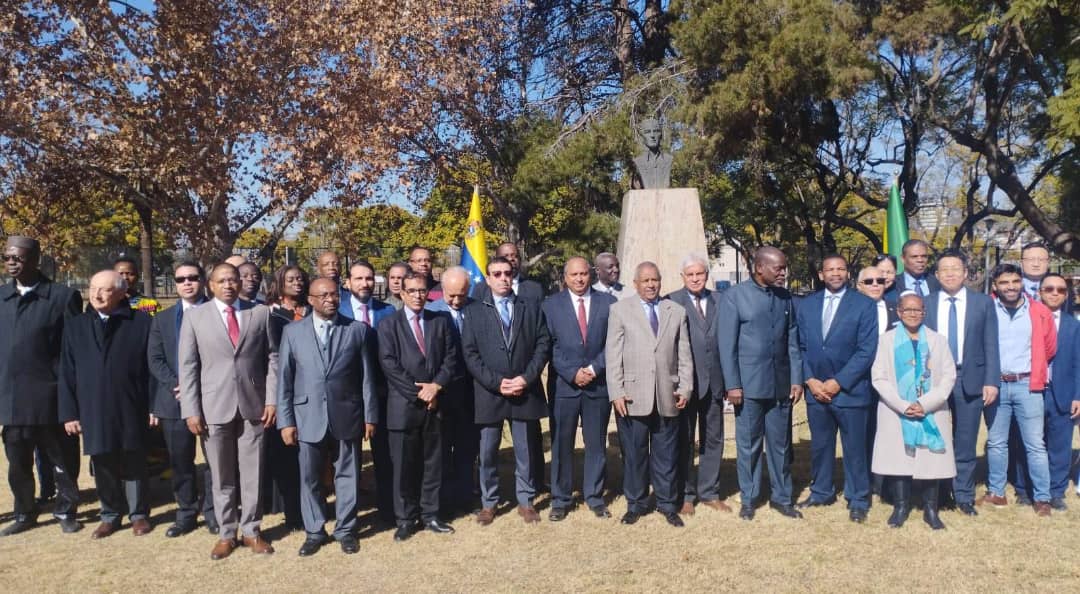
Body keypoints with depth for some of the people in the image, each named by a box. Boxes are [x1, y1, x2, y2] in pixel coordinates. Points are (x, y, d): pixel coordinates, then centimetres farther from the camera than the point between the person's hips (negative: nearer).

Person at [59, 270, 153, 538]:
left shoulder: (142, 322, -3)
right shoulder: (75, 326, 6)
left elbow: (153, 367, -3)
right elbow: (67, 374, 6)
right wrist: (69, 412, 1)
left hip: (131, 411, -2)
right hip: (93, 412, 3)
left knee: (134, 465, 10)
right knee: (103, 467, 12)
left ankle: (139, 514, 24)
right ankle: (110, 515, 28)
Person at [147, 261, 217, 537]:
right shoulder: (162, 319, 14)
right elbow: (155, 359, 5)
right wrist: (176, 385, -11)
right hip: (174, 399, 3)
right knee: (180, 462, 9)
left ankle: (212, 512, 16)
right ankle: (186, 514, 20)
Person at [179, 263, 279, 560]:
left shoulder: (261, 313, 4)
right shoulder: (195, 316, 3)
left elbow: (272, 358, 3)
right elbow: (188, 366, 1)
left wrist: (271, 400, -4)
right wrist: (191, 410, -5)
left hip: (253, 405, 0)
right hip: (214, 407, 0)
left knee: (252, 474, 7)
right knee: (222, 477, 9)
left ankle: (251, 531, 21)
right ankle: (226, 534, 22)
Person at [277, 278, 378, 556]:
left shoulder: (358, 330, 2)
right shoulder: (293, 331, 3)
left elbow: (367, 377, 2)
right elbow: (284, 379, 2)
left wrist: (370, 416, 0)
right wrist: (285, 420, -2)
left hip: (347, 416, 0)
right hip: (308, 417, 1)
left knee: (347, 475, 9)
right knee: (309, 478, 9)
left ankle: (345, 530, 24)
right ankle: (314, 532, 25)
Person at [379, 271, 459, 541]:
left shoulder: (440, 322, 11)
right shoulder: (389, 325, 1)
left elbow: (450, 357, 6)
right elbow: (389, 365, -7)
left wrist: (436, 385, -10)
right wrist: (417, 392, -12)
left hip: (435, 403, 3)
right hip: (404, 405, -3)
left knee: (433, 462, 9)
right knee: (404, 465, 3)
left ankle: (430, 515, 21)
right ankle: (406, 519, 14)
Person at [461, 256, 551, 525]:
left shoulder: (531, 306, 7)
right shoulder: (474, 311, 4)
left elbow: (543, 344, 2)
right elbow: (470, 353, -2)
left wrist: (526, 378, -10)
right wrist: (496, 382, -12)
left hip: (525, 390, 1)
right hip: (489, 393, -1)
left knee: (525, 450, 9)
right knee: (487, 452, 7)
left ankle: (526, 501, 23)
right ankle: (488, 503, 22)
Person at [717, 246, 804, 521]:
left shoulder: (785, 297, 6)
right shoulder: (734, 296, -6)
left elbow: (792, 341, 9)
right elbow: (726, 344, -7)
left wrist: (797, 379, 4)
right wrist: (732, 385, -10)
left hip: (781, 384, 4)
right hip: (749, 384, -3)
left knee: (781, 444, 12)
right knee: (748, 445, 8)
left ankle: (781, 497, 25)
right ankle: (748, 499, 21)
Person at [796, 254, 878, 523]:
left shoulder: (864, 305, -4)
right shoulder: (806, 305, 8)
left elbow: (866, 351, -9)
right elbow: (801, 347, 9)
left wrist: (838, 382, -13)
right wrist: (810, 380, -5)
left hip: (850, 390, -3)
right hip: (816, 389, 3)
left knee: (854, 448, 6)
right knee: (820, 446, 13)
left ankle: (858, 500, 20)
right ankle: (821, 492, 29)